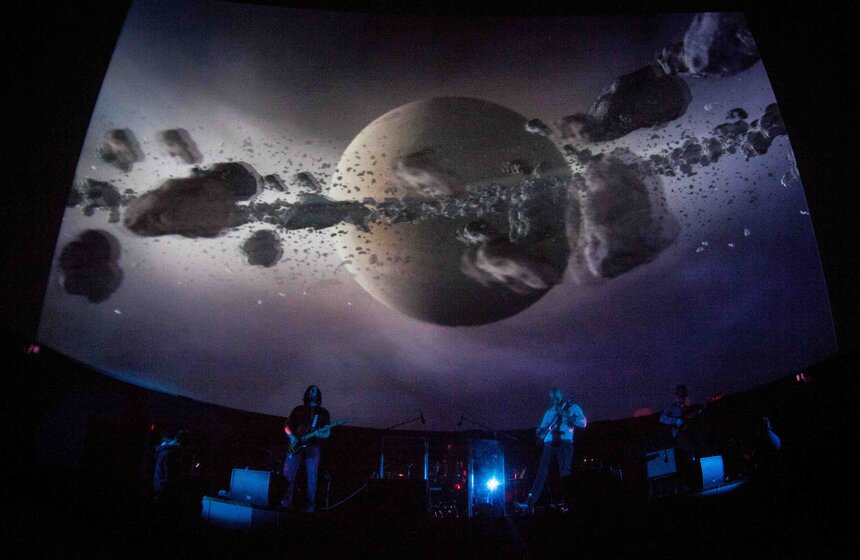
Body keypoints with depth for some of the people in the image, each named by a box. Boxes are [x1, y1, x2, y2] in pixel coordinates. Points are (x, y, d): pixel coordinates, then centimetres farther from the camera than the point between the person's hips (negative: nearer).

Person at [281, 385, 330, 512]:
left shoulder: (323, 412, 12)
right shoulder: (298, 410, 15)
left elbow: (327, 433, 7)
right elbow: (287, 426, 16)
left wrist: (318, 434, -14)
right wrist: (291, 436, -4)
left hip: (312, 447, -1)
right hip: (296, 446, 1)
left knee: (311, 477, -6)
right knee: (288, 473, -7)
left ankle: (311, 504, 0)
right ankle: (287, 501, 2)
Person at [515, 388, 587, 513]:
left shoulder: (572, 407, 10)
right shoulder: (549, 412, 24)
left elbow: (583, 423, -5)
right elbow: (542, 431, 22)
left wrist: (566, 415, -14)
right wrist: (540, 431, -4)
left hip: (564, 442, -4)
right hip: (549, 444, 4)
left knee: (564, 473, -12)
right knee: (541, 472, -5)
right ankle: (530, 503, -11)